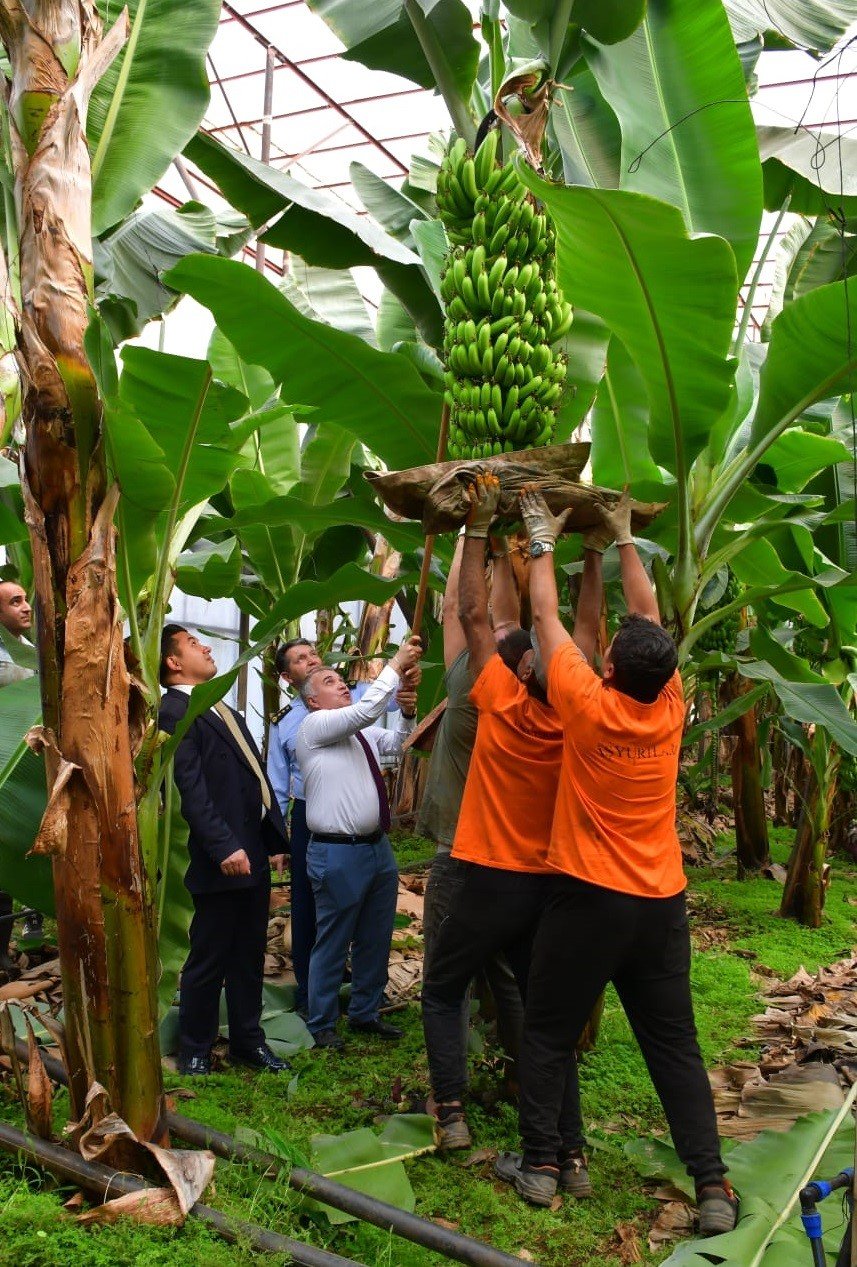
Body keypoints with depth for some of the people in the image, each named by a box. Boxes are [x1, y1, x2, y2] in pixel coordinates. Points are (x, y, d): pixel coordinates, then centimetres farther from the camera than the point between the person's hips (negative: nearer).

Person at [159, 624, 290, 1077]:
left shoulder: (226, 713, 19)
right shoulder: (175, 711, -10)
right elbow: (191, 788, -19)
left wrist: (275, 840, 15)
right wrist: (224, 846, -25)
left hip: (254, 854, 8)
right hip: (221, 859, -8)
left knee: (249, 957, 17)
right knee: (208, 962, 4)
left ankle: (247, 1040, 30)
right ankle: (194, 1052, 19)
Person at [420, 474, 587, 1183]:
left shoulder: (507, 707, -17)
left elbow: (475, 615, -11)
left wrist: (479, 528, -8)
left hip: (491, 882, -4)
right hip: (548, 886, 4)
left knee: (442, 992, 17)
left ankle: (451, 1110, 12)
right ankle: (570, 1151, 11)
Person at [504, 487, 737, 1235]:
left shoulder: (588, 708, -15)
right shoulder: (670, 710, -5)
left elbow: (548, 619, -4)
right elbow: (649, 617, 8)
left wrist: (543, 543, 8)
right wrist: (622, 541, 17)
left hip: (588, 898, -4)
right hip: (661, 901, 4)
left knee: (548, 1035, 11)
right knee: (675, 1044, 10)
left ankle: (541, 1166, 17)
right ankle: (713, 1187, 9)